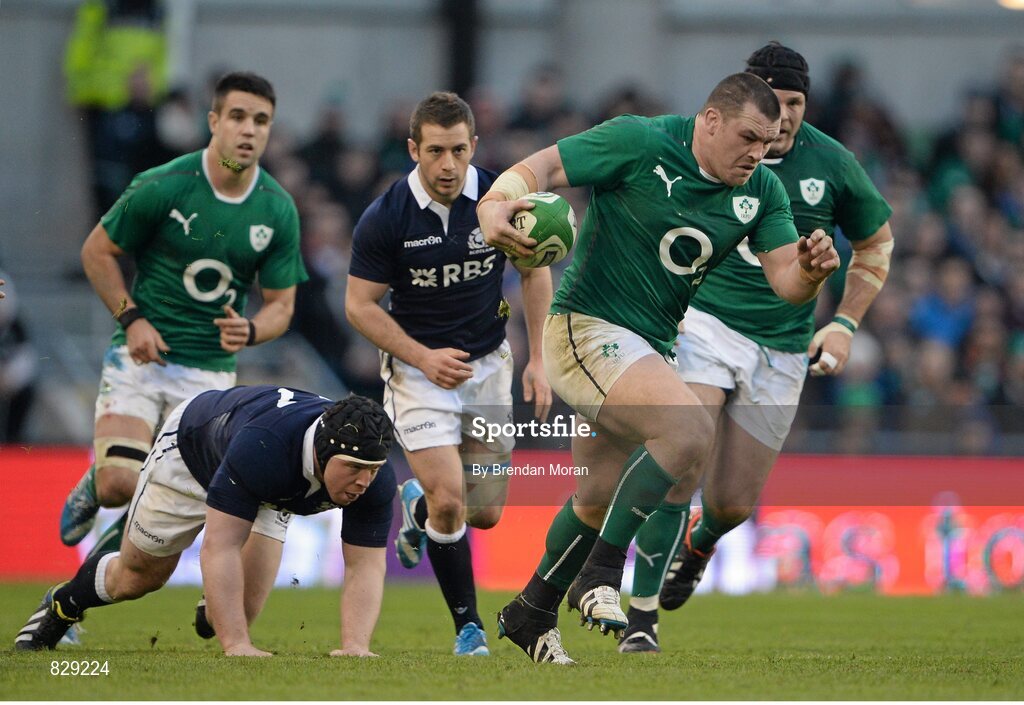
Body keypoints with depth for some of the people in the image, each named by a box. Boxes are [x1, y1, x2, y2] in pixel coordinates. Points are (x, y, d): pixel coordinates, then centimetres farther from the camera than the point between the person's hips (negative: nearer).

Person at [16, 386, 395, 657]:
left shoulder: (374, 477, -35)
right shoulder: (261, 445, -49)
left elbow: (365, 566, -29)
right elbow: (220, 548, -47)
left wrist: (354, 646, -44)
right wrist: (237, 645, -51)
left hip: (271, 493, 4)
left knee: (246, 604, -14)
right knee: (139, 576, 14)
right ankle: (61, 605, 45)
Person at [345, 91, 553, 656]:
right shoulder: (384, 219, -17)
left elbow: (534, 271, 3)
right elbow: (360, 305, -8)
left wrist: (537, 359, -1)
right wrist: (424, 357, -18)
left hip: (488, 363, 3)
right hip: (418, 367, -3)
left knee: (486, 514, 6)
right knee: (450, 500, -17)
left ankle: (418, 504, 40)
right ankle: (468, 626, 0)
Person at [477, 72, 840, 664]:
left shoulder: (761, 192, 2)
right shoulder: (640, 143, -15)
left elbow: (786, 280, -3)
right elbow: (541, 168, -13)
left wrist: (810, 269, -27)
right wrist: (496, 206, -33)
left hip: (653, 346, 8)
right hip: (588, 327, -8)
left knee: (599, 499, 15)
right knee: (690, 429, -28)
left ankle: (531, 613, 36)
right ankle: (599, 574, -18)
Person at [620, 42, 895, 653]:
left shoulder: (833, 164, -3)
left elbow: (876, 243, 13)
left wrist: (845, 324, 4)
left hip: (783, 348, 2)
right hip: (704, 322, -2)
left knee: (735, 502, 5)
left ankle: (697, 543, 43)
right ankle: (642, 614, -15)